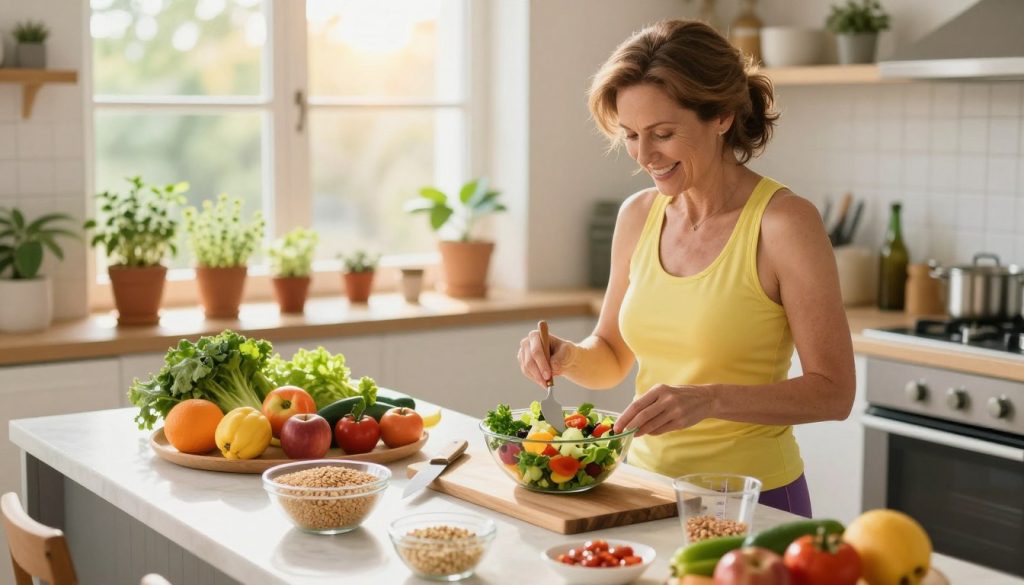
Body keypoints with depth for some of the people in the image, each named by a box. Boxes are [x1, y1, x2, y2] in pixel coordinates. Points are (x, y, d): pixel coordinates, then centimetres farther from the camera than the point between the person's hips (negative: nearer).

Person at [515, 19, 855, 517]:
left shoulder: (785, 223, -14)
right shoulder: (638, 215, 2)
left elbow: (833, 391, -14)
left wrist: (709, 400, -26)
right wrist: (567, 357, -8)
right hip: (649, 487, 5)